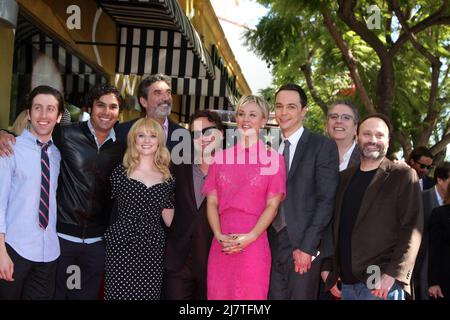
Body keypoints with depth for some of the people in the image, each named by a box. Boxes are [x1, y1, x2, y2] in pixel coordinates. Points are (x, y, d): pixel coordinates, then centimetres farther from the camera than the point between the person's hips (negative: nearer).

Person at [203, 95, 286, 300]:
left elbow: (272, 205, -2)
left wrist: (250, 237, -14)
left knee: (251, 294, 0)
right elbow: (211, 202, 8)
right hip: (221, 246, 3)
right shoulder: (221, 157, 12)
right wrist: (219, 235, -8)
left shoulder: (273, 158, 3)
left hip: (253, 244, -3)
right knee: (218, 293, 5)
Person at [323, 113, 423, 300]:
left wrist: (392, 274, -17)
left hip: (383, 285, -5)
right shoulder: (344, 177, 14)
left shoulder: (404, 176, -1)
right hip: (347, 284, 5)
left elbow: (411, 229, -9)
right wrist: (329, 269, 8)